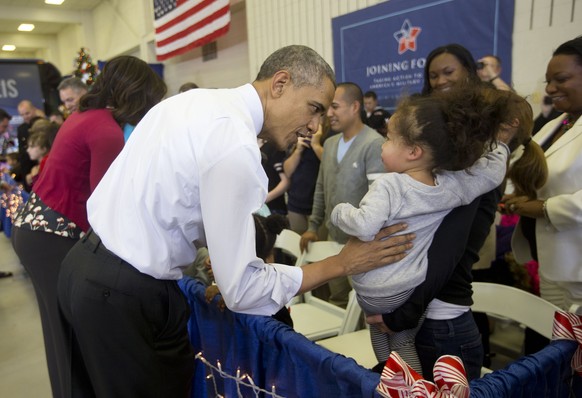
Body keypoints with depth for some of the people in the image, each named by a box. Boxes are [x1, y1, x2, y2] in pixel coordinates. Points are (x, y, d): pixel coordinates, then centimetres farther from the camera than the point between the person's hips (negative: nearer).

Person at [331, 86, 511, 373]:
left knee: (377, 322, 26)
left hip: (374, 291, -4)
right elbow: (494, 171, 5)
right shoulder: (453, 185, -8)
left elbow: (364, 226, -35)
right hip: (413, 286, 5)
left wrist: (339, 211, -16)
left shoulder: (389, 185, -25)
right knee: (403, 341, 25)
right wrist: (497, 144, 22)